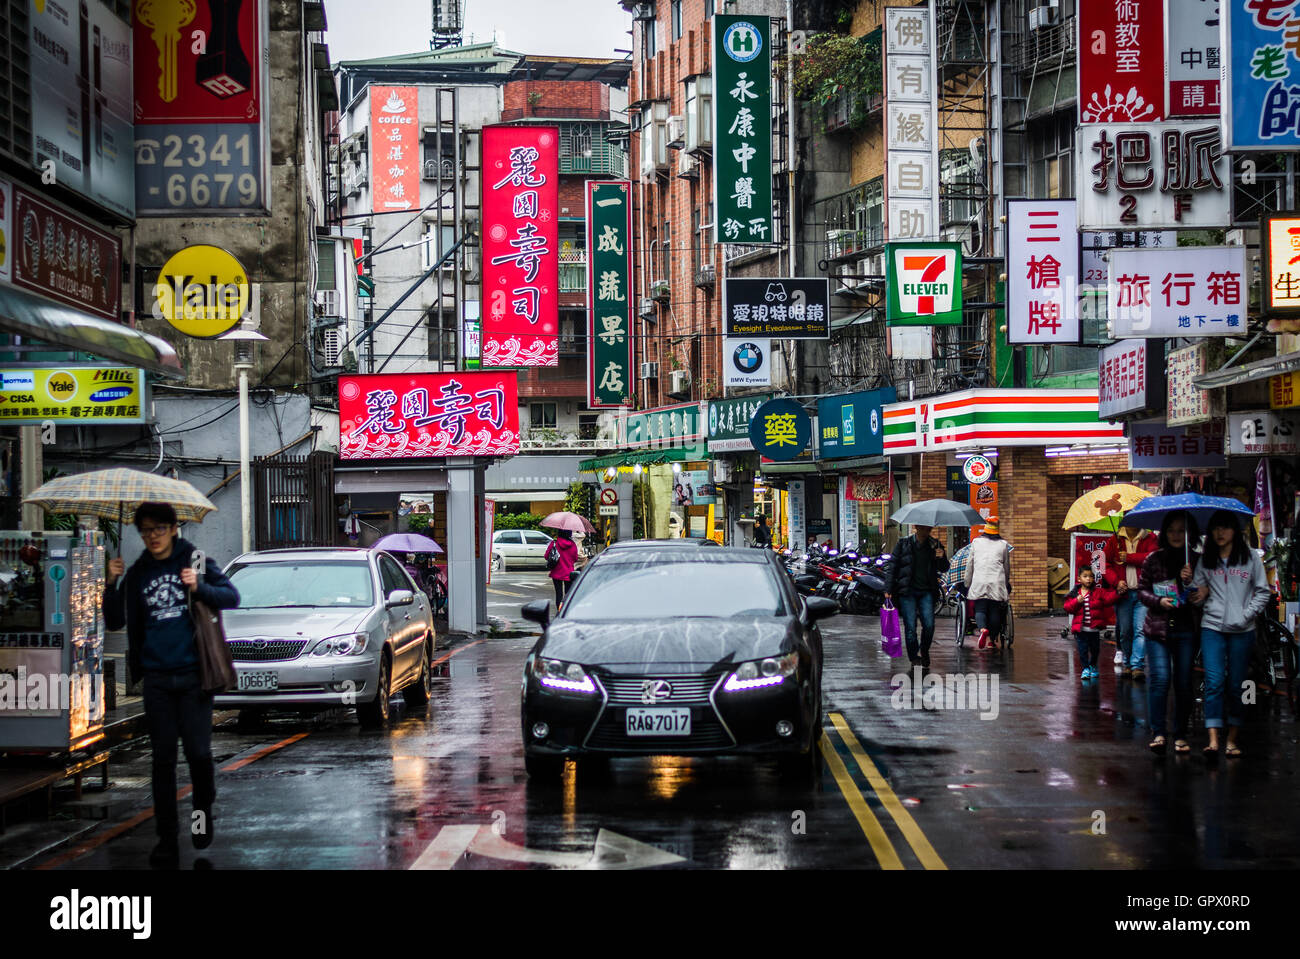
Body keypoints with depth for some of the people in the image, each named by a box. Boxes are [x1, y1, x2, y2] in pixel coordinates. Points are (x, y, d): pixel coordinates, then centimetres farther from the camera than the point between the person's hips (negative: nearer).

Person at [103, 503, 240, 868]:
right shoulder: (137, 573, 9)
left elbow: (232, 597, -6)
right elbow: (115, 622, 9)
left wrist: (200, 588, -23)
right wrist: (112, 585, -6)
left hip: (193, 673, -3)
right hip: (156, 679, 3)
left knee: (198, 752, -4)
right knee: (163, 758, 5)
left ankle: (203, 811, 24)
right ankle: (167, 838, 10)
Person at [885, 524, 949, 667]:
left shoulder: (935, 545, 7)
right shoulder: (903, 544, 3)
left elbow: (944, 569, 9)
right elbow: (893, 567, 5)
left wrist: (942, 558, -14)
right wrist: (889, 590, 1)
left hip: (926, 592, 1)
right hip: (907, 591, -1)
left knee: (929, 625, -9)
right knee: (910, 627, -4)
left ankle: (924, 651, 17)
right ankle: (914, 657, 11)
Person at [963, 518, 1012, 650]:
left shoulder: (976, 542, 9)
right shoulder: (1003, 544, 10)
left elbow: (970, 564, 11)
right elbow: (1007, 567, 16)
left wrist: (967, 583, 19)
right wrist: (1006, 583, 28)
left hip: (979, 582, -1)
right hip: (998, 582, 1)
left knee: (980, 609, 0)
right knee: (995, 611, 7)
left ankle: (983, 629, -28)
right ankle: (992, 639, 7)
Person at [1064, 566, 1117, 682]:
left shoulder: (1098, 592, 1)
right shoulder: (1074, 593, 2)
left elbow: (1108, 598, -11)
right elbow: (1068, 608, -2)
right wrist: (1076, 602, -18)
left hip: (1094, 628, 0)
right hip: (1080, 628, 0)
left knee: (1095, 649, 12)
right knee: (1083, 650, 0)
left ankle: (1093, 666, 35)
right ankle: (1085, 668, 12)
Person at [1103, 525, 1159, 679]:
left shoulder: (1150, 538, 5)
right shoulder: (1116, 540, 10)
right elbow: (1105, 564, 7)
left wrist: (1129, 558, -10)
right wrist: (1116, 582, -8)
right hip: (1122, 592, 2)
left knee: (1140, 630, -10)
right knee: (1125, 631, 6)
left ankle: (1138, 666, -11)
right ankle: (1127, 663, 18)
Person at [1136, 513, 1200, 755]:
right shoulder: (1153, 560, 5)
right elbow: (1141, 590, 7)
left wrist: (1190, 582, -17)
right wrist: (1158, 601, -10)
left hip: (1186, 630, 1)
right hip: (1158, 628, -1)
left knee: (1184, 683, 4)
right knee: (1160, 679, -11)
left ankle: (1180, 735, 13)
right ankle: (1158, 733, -7)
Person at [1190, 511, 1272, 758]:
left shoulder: (1250, 558, 4)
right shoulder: (1205, 561, 11)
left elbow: (1263, 592, 5)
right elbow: (1196, 594, 14)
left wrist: (1247, 615, -7)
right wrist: (1198, 593, -9)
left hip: (1242, 630, -1)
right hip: (1212, 627, 1)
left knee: (1237, 685, 4)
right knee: (1213, 683, -9)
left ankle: (1232, 739, 13)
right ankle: (1213, 740, -14)